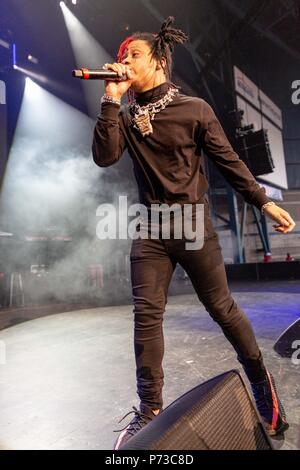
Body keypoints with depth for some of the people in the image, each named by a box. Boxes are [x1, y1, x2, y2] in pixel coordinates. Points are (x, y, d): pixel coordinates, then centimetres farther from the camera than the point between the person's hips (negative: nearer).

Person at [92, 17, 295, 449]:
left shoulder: (194, 109, 0)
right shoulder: (125, 116, 10)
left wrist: (264, 202, 1)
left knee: (222, 308, 6)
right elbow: (104, 157, -6)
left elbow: (229, 161, 2)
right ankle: (150, 410, 14)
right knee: (146, 316, -1)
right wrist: (111, 100, -8)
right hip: (150, 230, 3)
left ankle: (259, 373, 33)